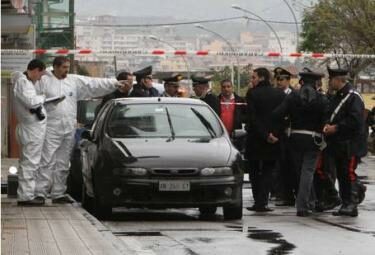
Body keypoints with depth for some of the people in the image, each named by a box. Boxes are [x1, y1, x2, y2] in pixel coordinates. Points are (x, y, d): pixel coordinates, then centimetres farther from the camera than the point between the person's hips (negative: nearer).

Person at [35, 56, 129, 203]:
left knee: (63, 163, 10)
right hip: (51, 128, -5)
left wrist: (114, 83, 9)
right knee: (47, 161, -11)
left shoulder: (75, 81, 12)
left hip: (69, 129, 5)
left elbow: (94, 84, 13)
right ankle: (40, 193, -12)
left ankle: (58, 194, 16)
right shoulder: (44, 81, 0)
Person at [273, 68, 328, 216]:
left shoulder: (292, 97, -2)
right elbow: (326, 120, -13)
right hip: (313, 139, -2)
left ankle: (310, 202, 27)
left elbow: (277, 114, -11)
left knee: (299, 171, 15)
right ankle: (302, 206, -9)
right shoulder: (321, 100, -5)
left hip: (295, 138, 2)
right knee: (307, 172, -1)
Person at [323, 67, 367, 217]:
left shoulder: (353, 97, -11)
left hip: (350, 144, -9)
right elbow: (331, 116, 22)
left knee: (349, 173, -11)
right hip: (338, 144, 9)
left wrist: (335, 127, -18)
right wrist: (328, 126, 0)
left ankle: (352, 205, -8)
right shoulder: (336, 97, 17)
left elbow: (355, 120, -20)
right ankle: (346, 204, 15)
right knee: (341, 175, 10)